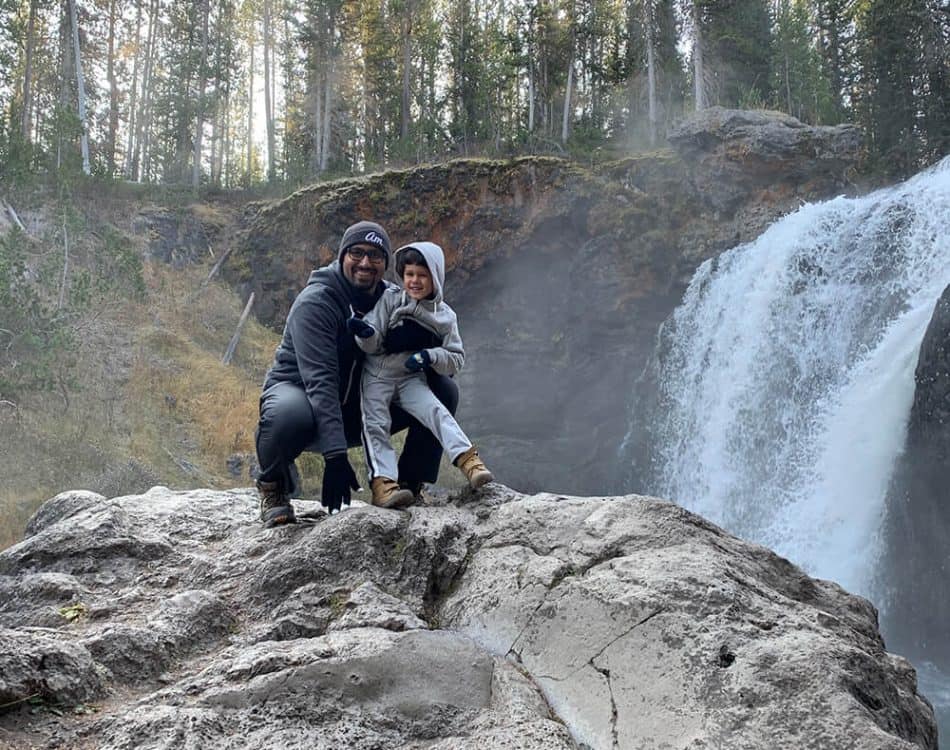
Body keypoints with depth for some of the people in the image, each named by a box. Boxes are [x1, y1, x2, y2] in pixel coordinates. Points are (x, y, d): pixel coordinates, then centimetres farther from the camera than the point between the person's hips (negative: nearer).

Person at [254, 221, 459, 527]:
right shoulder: (315, 302, -22)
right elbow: (320, 380, -31)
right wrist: (335, 455, -40)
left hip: (358, 407, 6)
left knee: (443, 390, -9)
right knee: (290, 414, -43)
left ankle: (409, 484, 1)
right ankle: (274, 486, -8)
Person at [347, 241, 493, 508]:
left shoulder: (445, 316, 3)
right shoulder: (390, 299, -2)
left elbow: (456, 359, 3)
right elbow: (373, 345, -5)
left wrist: (431, 356, -17)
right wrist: (366, 333, -29)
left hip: (412, 379, 1)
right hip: (378, 375, -1)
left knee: (435, 411, -22)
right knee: (375, 423, -19)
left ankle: (468, 459, -29)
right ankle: (382, 482, -28)